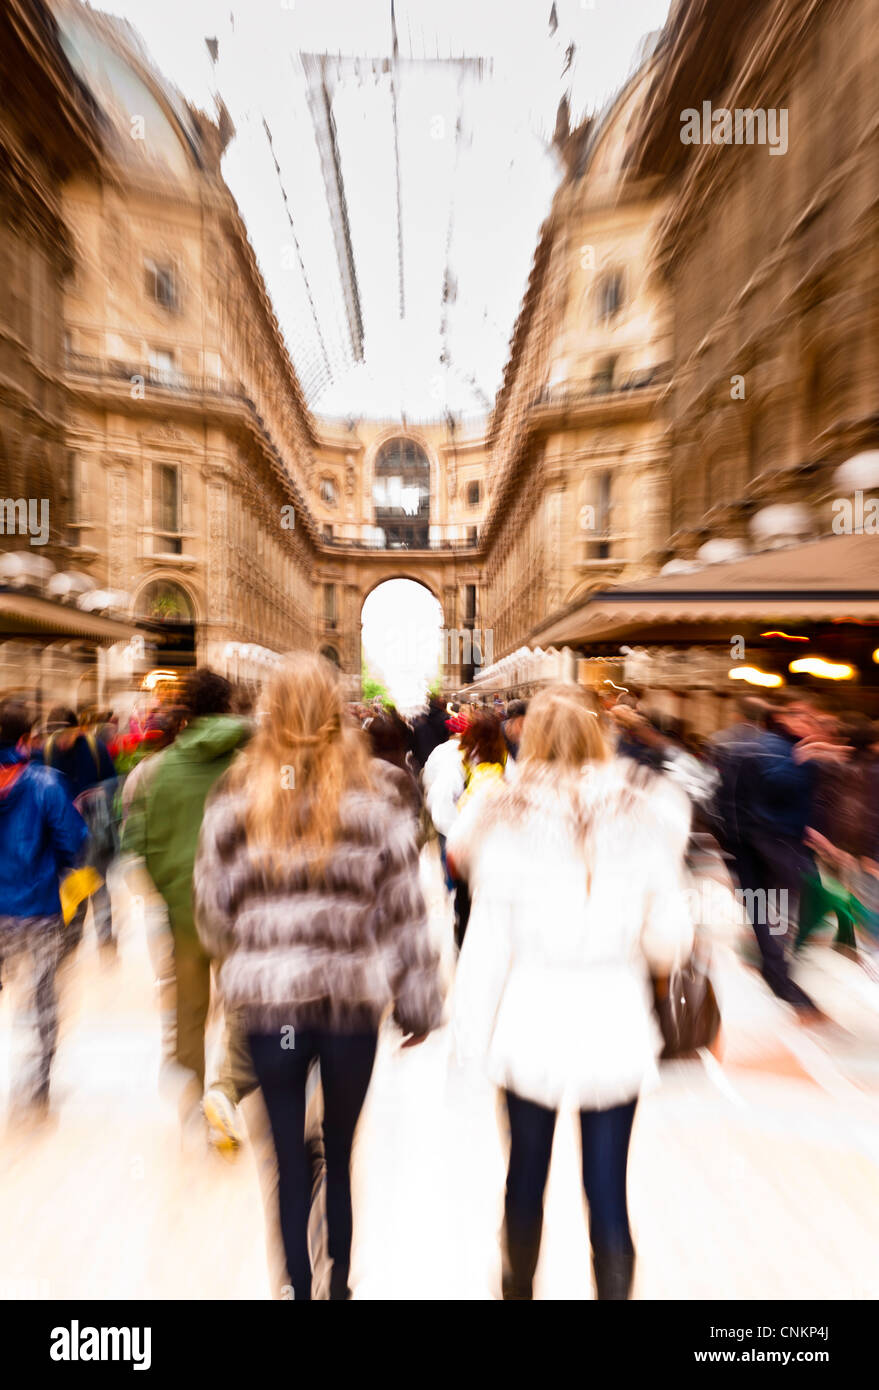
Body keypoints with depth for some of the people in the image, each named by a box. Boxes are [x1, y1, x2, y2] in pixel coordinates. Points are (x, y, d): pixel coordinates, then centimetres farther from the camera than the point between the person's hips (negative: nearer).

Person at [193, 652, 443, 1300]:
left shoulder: (237, 792, -6)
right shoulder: (375, 790, -11)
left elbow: (212, 903, 1)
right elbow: (403, 904, -8)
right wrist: (419, 1001, 2)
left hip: (267, 996, 1)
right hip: (352, 997, 0)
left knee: (289, 1156, 22)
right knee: (343, 1152, 24)